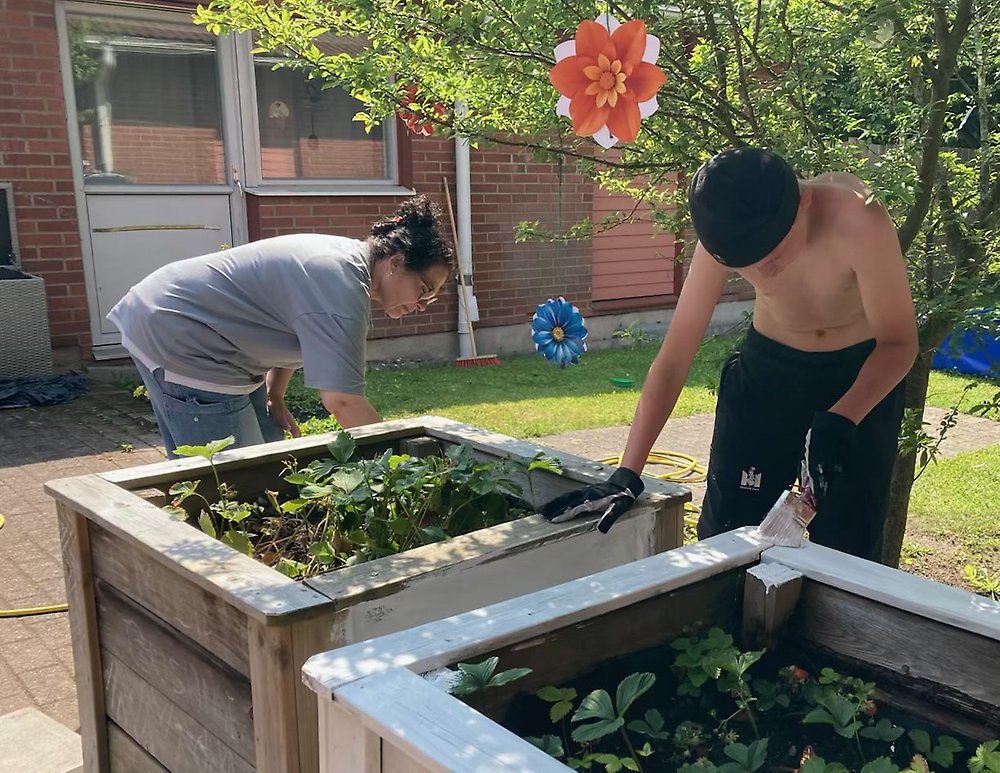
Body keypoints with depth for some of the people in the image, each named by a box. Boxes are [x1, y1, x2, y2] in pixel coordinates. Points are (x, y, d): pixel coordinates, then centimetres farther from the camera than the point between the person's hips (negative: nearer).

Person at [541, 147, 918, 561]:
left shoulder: (857, 221, -32)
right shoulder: (724, 237, -23)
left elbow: (899, 342, -21)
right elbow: (673, 358, -19)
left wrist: (839, 423, -38)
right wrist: (627, 474, -21)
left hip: (863, 375, -2)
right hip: (766, 368, 2)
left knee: (846, 550, 1)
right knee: (726, 538, 2)